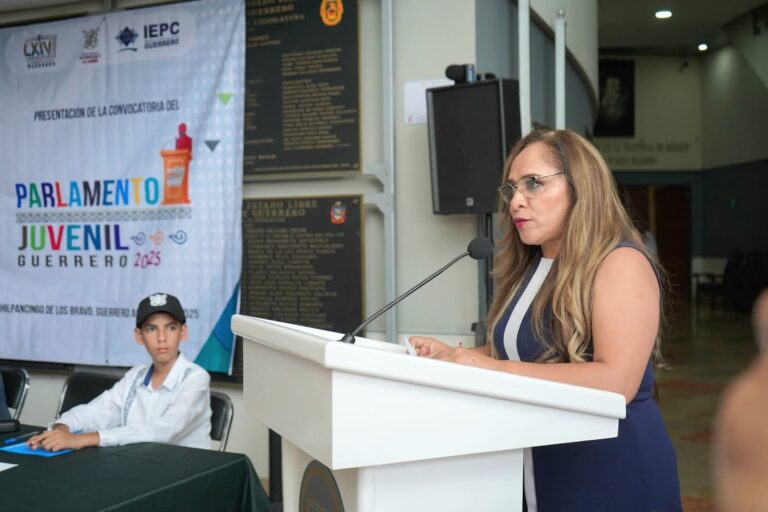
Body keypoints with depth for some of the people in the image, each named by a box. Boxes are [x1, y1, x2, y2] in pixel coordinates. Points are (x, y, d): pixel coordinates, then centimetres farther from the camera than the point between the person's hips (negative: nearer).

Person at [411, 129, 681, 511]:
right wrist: (453, 356, -5)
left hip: (611, 471, -7)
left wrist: (492, 368, -25)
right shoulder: (528, 267, 9)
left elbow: (617, 381, -25)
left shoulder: (621, 263, -15)